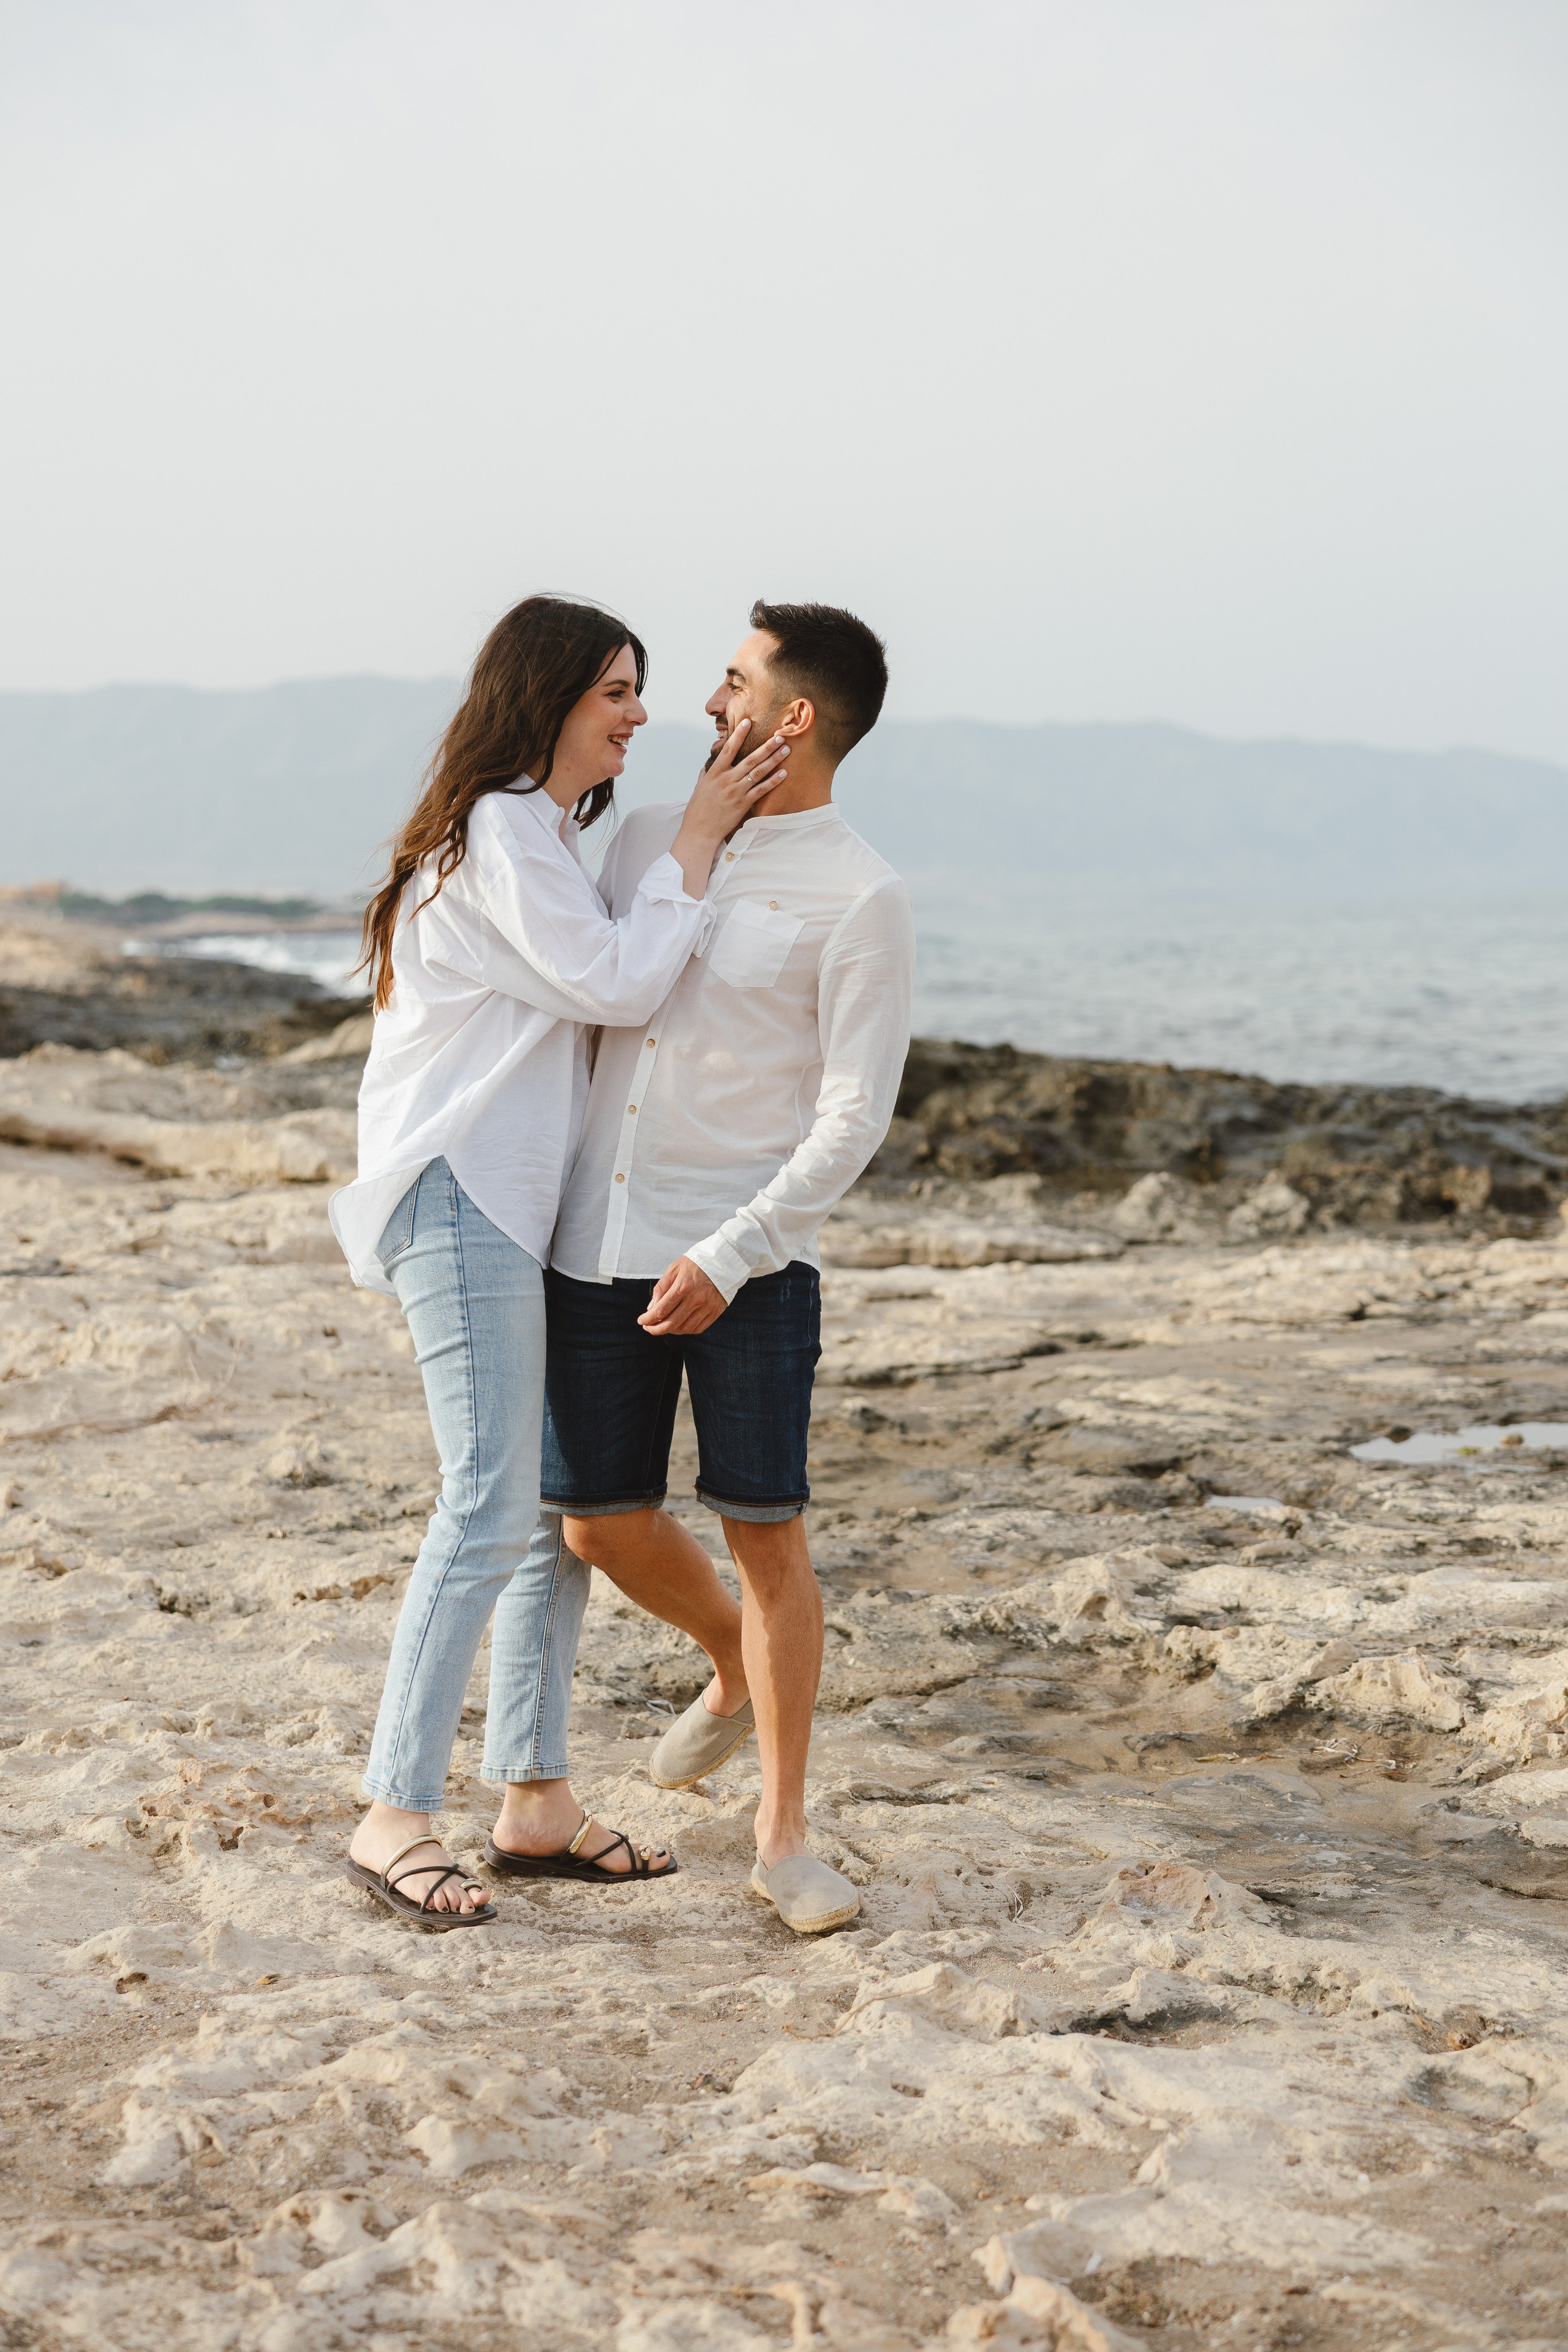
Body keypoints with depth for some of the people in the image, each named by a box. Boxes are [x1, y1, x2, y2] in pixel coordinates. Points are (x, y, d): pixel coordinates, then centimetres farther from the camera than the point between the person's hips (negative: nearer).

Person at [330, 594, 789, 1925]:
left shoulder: (545, 833, 22)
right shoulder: (501, 830, -10)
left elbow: (608, 988, 20)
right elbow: (619, 985, -15)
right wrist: (696, 842, -7)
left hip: (516, 1206, 10)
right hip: (459, 1194, -10)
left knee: (568, 1499, 9)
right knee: (492, 1507, -13)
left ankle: (536, 1797, 15)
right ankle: (395, 1816, -10)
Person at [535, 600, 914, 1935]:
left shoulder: (861, 899, -7)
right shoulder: (650, 839, 11)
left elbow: (855, 1116, -11)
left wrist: (727, 1259, -19)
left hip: (750, 1264, -5)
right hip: (598, 1248, 5)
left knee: (767, 1537, -3)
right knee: (603, 1526, 8)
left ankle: (784, 1834, 12)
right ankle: (735, 1672, 39)